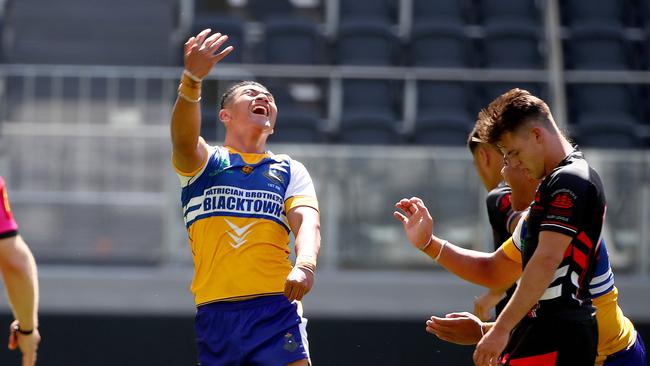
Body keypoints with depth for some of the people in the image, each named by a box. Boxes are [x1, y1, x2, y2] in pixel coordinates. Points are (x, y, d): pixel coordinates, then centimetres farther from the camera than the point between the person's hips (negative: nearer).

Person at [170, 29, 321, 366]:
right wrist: (192, 79, -31)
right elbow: (184, 139, -11)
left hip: (276, 308, 0)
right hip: (214, 310, 0)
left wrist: (305, 264, -25)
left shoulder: (290, 171, 17)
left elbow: (307, 221, -1)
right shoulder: (203, 162, 13)